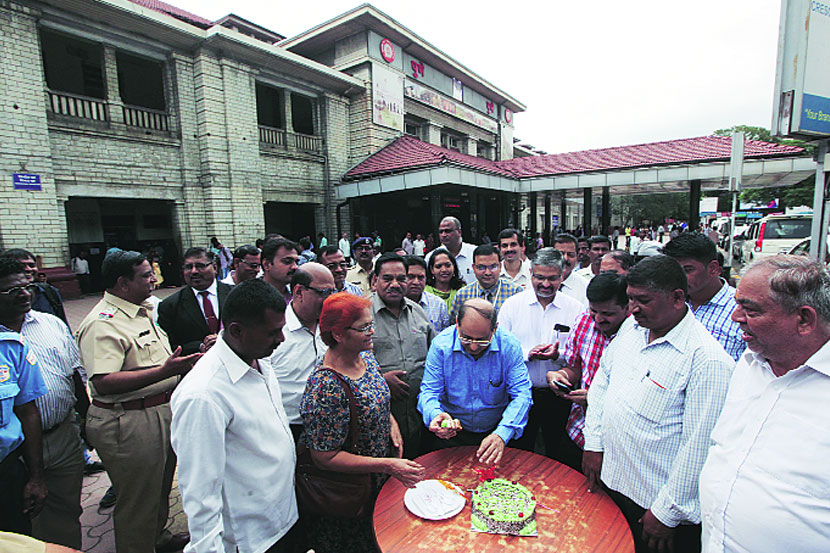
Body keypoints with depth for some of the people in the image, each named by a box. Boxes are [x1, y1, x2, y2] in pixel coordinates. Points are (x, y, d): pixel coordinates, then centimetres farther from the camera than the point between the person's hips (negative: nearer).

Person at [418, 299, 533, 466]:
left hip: (495, 431, 4)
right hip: (452, 434, -3)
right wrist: (435, 414, -32)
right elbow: (429, 391, -8)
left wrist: (502, 434, -28)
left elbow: (521, 394, -12)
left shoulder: (509, 345, -11)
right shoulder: (441, 344, -12)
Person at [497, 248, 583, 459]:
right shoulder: (512, 304, -2)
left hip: (559, 395, 1)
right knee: (518, 456, 14)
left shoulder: (575, 309, -1)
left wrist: (558, 354, -21)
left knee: (558, 454, 17)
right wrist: (528, 354, -19)